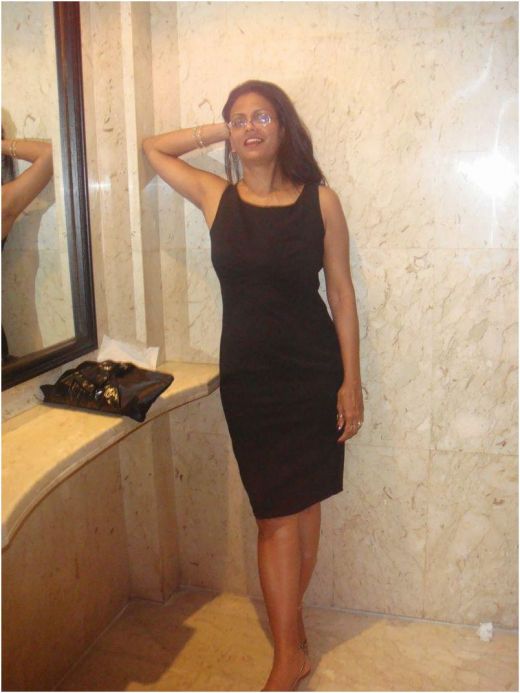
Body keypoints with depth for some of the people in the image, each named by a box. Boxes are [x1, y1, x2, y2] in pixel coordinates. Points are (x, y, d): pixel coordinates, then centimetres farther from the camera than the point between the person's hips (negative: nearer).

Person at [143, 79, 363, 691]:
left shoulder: (320, 200, -2)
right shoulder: (215, 195, 2)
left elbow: (341, 292, -1)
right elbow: (152, 147, 16)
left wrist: (351, 382, -3)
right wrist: (218, 131, 6)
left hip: (314, 374, 0)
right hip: (248, 377, 1)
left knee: (298, 507, 9)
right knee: (281, 513, 4)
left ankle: (287, 636, 27)